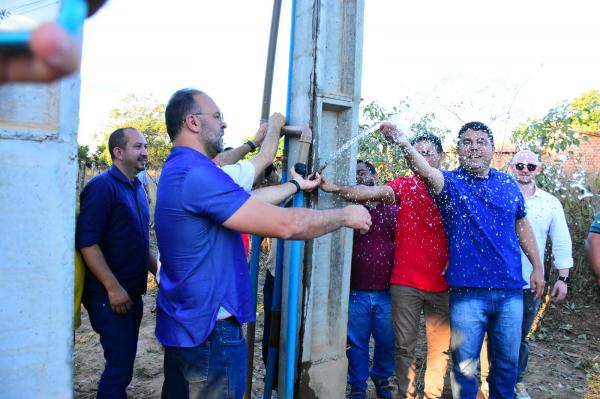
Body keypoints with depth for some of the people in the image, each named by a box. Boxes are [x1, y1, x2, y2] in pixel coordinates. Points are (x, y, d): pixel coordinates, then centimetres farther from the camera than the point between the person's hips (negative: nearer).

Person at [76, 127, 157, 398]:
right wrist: (113, 288, -23)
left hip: (133, 292, 8)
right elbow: (86, 241, -20)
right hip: (110, 295, -8)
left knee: (124, 362, 17)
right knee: (119, 366, -3)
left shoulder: (137, 188, 11)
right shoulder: (102, 186, -14)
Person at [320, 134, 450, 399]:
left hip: (442, 284, 2)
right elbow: (373, 192, -16)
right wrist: (336, 189, -33)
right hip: (405, 282, -1)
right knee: (405, 346, 6)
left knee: (441, 347, 11)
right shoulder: (405, 185, 2)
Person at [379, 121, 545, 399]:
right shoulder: (451, 183, -4)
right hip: (467, 291, -3)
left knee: (507, 363, 17)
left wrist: (537, 267, 17)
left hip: (510, 290, 4)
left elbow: (522, 226, 18)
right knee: (465, 365, 7)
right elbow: (426, 171, -27)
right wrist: (403, 143, -46)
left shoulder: (508, 184, 8)